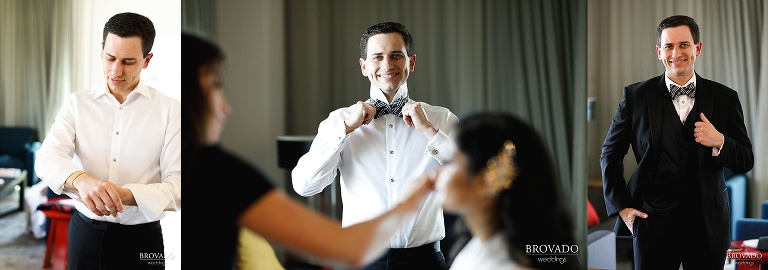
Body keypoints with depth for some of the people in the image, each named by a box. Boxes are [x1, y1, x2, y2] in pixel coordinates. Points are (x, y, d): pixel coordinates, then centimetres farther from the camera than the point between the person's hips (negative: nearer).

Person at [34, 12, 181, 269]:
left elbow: (177, 185, -13)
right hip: (85, 232, 2)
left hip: (141, 238, -1)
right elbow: (48, 157, -14)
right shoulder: (77, 103, 1)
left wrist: (126, 195, -31)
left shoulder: (170, 110, -6)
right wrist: (80, 179, -37)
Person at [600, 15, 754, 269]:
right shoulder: (637, 95, 0)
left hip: (708, 224, 1)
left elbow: (746, 161, 6)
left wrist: (719, 142, -14)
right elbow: (610, 154, 7)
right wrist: (621, 207, 1)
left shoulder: (724, 98, 3)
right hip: (653, 220, -1)